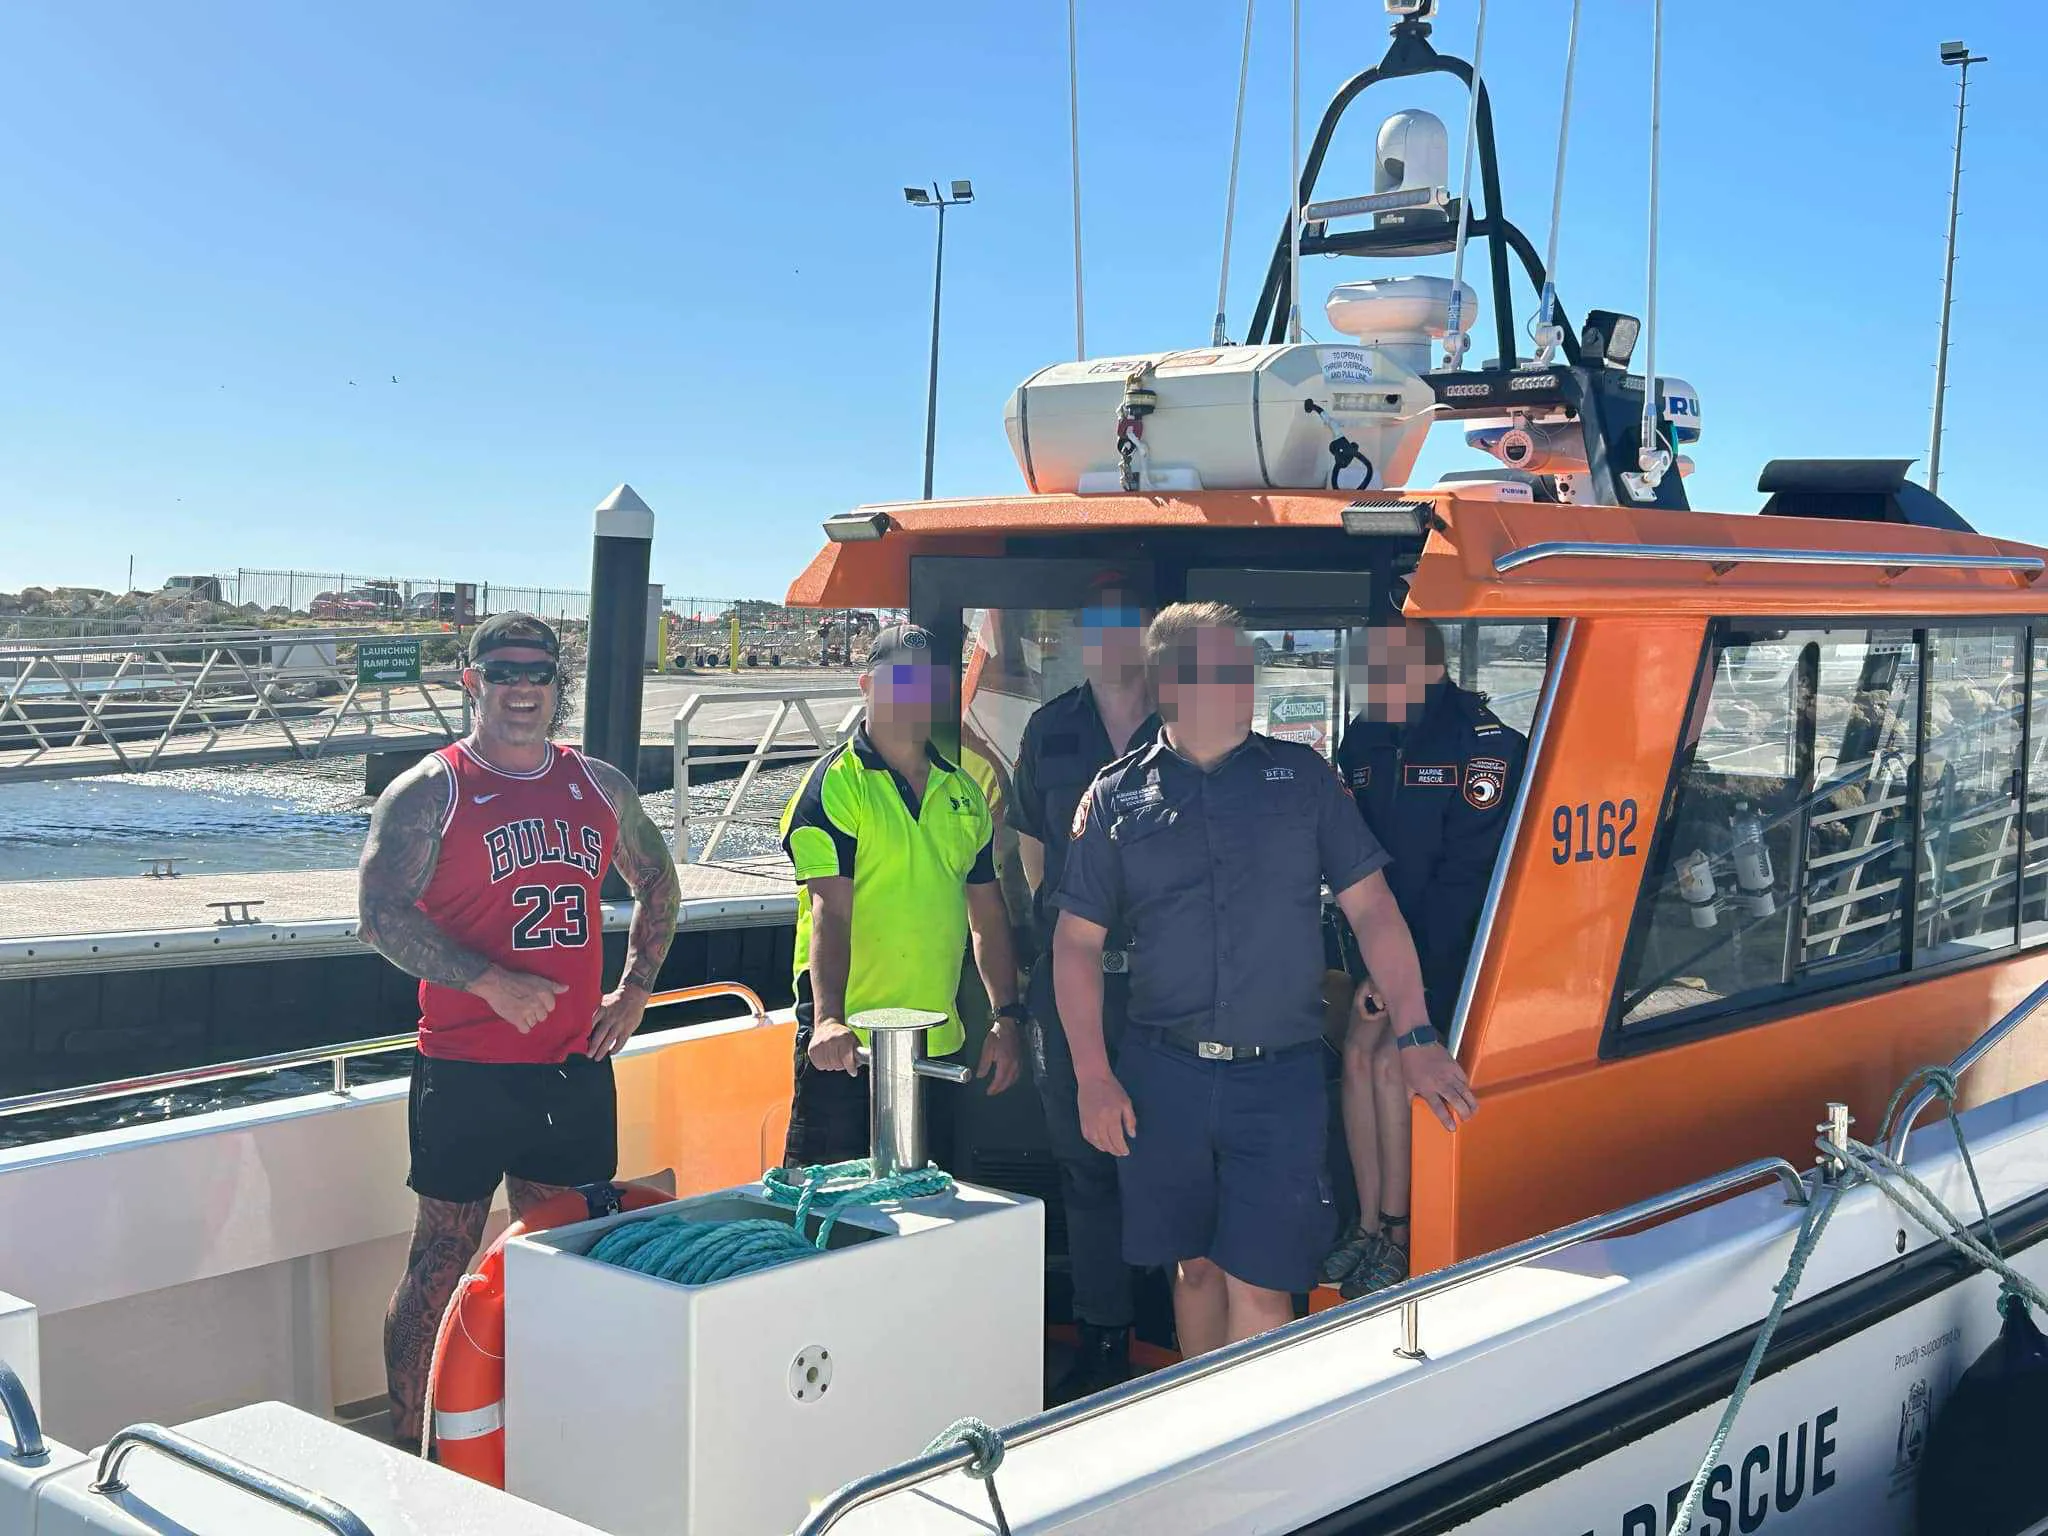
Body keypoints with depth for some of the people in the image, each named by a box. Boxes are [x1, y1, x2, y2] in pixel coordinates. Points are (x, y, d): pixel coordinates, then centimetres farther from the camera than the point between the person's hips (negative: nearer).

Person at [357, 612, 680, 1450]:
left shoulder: (600, 786, 9)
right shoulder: (428, 793, -5)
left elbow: (657, 883, 23)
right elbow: (381, 914, -15)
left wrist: (633, 990, 12)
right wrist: (493, 983, -23)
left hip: (576, 1069, 5)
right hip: (467, 1072, -4)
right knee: (442, 1261, 2)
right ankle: (407, 1450, 13)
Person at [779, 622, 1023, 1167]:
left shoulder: (963, 792, 13)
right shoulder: (834, 784, -7)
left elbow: (987, 912, 17)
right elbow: (830, 909, -18)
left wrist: (1006, 1016, 10)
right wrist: (829, 1018, -30)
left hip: (939, 1043, 6)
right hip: (848, 1044, -5)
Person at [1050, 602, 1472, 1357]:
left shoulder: (1301, 776, 5)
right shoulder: (1116, 797, 5)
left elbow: (1371, 906, 4)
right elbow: (1077, 941, 6)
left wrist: (1417, 1036, -4)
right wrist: (1093, 1078, -2)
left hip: (1280, 1076, -1)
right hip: (1161, 1076, 1)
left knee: (1259, 1287, -6)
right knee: (1194, 1267, 13)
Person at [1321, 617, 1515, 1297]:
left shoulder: (1484, 743, -17)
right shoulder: (1360, 740, 4)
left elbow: (1467, 876, -18)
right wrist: (1366, 967, -5)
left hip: (1450, 948, -6)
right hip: (1384, 940, 6)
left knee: (1391, 1058, -16)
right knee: (1359, 1053, -7)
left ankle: (1397, 1233, -3)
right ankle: (1368, 1224, 3)